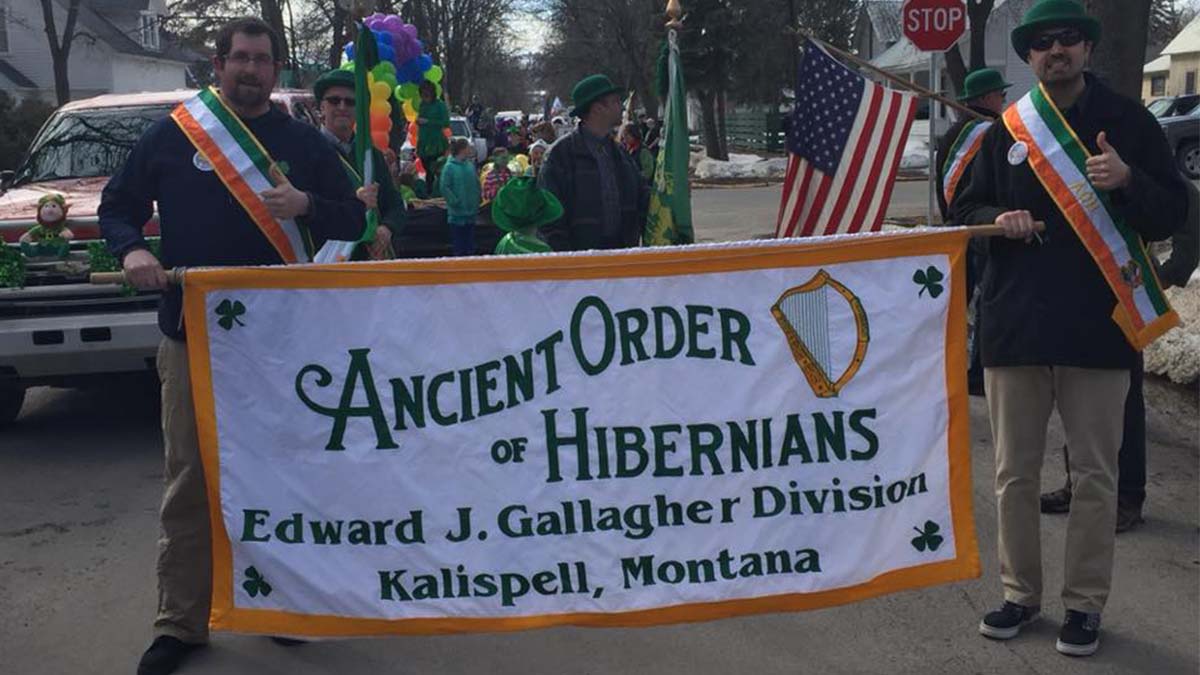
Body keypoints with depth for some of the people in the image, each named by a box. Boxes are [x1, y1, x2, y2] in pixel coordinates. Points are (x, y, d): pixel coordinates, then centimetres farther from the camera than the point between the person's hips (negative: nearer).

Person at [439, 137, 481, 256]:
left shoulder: (470, 165, 6)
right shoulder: (449, 167, -10)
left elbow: (477, 184, 13)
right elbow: (444, 188, -14)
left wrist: (476, 202, 5)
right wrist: (455, 202, -15)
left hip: (471, 212, 5)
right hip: (457, 214, -5)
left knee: (470, 246, 10)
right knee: (459, 246, 2)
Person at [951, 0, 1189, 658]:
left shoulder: (1128, 121, 3)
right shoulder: (1005, 131, 8)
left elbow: (1172, 213, 1)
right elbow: (962, 211, 11)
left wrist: (1128, 180, -19)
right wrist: (997, 221, -11)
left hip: (1098, 326, -2)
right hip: (1015, 324, 2)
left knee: (1095, 475, 5)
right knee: (1015, 472, 10)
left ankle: (1085, 604, 18)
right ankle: (1019, 592, 24)